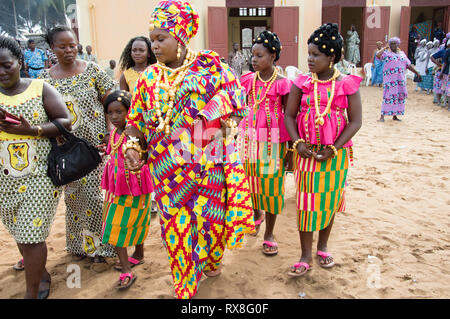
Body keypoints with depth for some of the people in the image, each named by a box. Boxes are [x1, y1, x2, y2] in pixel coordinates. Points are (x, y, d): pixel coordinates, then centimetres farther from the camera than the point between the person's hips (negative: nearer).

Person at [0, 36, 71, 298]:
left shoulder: (40, 88, -2)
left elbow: (66, 122, -5)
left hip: (39, 175, -3)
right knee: (21, 233, 14)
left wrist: (32, 130, -19)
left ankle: (32, 293, 13)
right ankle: (42, 274, 37)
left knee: (31, 235, -3)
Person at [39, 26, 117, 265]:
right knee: (72, 196, 11)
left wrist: (111, 133, -13)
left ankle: (99, 248, 11)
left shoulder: (92, 70, -2)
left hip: (95, 144, -3)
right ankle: (78, 244, 30)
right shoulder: (45, 77, 5)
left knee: (94, 195, -4)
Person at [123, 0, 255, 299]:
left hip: (210, 161, -1)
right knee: (176, 224, 6)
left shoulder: (210, 64, -1)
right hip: (169, 168, 2)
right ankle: (185, 288, 28)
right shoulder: (149, 77, 6)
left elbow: (233, 96, -6)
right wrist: (133, 146, -8)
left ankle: (209, 261, 45)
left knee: (211, 215, 10)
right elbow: (136, 121, 9)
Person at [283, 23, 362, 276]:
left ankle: (323, 246, 32)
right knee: (306, 201, 2)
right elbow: (289, 115, 3)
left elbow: (355, 121, -5)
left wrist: (333, 150, -13)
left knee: (329, 201, 11)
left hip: (335, 153, 0)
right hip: (307, 152, 1)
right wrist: (298, 143, -12)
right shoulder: (303, 83, 1)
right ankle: (306, 257, 12)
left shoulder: (347, 84, -4)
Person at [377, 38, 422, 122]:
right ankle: (382, 116, -7)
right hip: (390, 79, -5)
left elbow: (409, 65, 20)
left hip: (400, 79, 5)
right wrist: (385, 48, -4)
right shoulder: (386, 53, 2)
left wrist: (417, 73, 17)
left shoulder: (402, 54, 17)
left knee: (400, 96, 5)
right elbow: (378, 55, -18)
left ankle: (395, 115, 14)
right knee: (388, 96, -10)